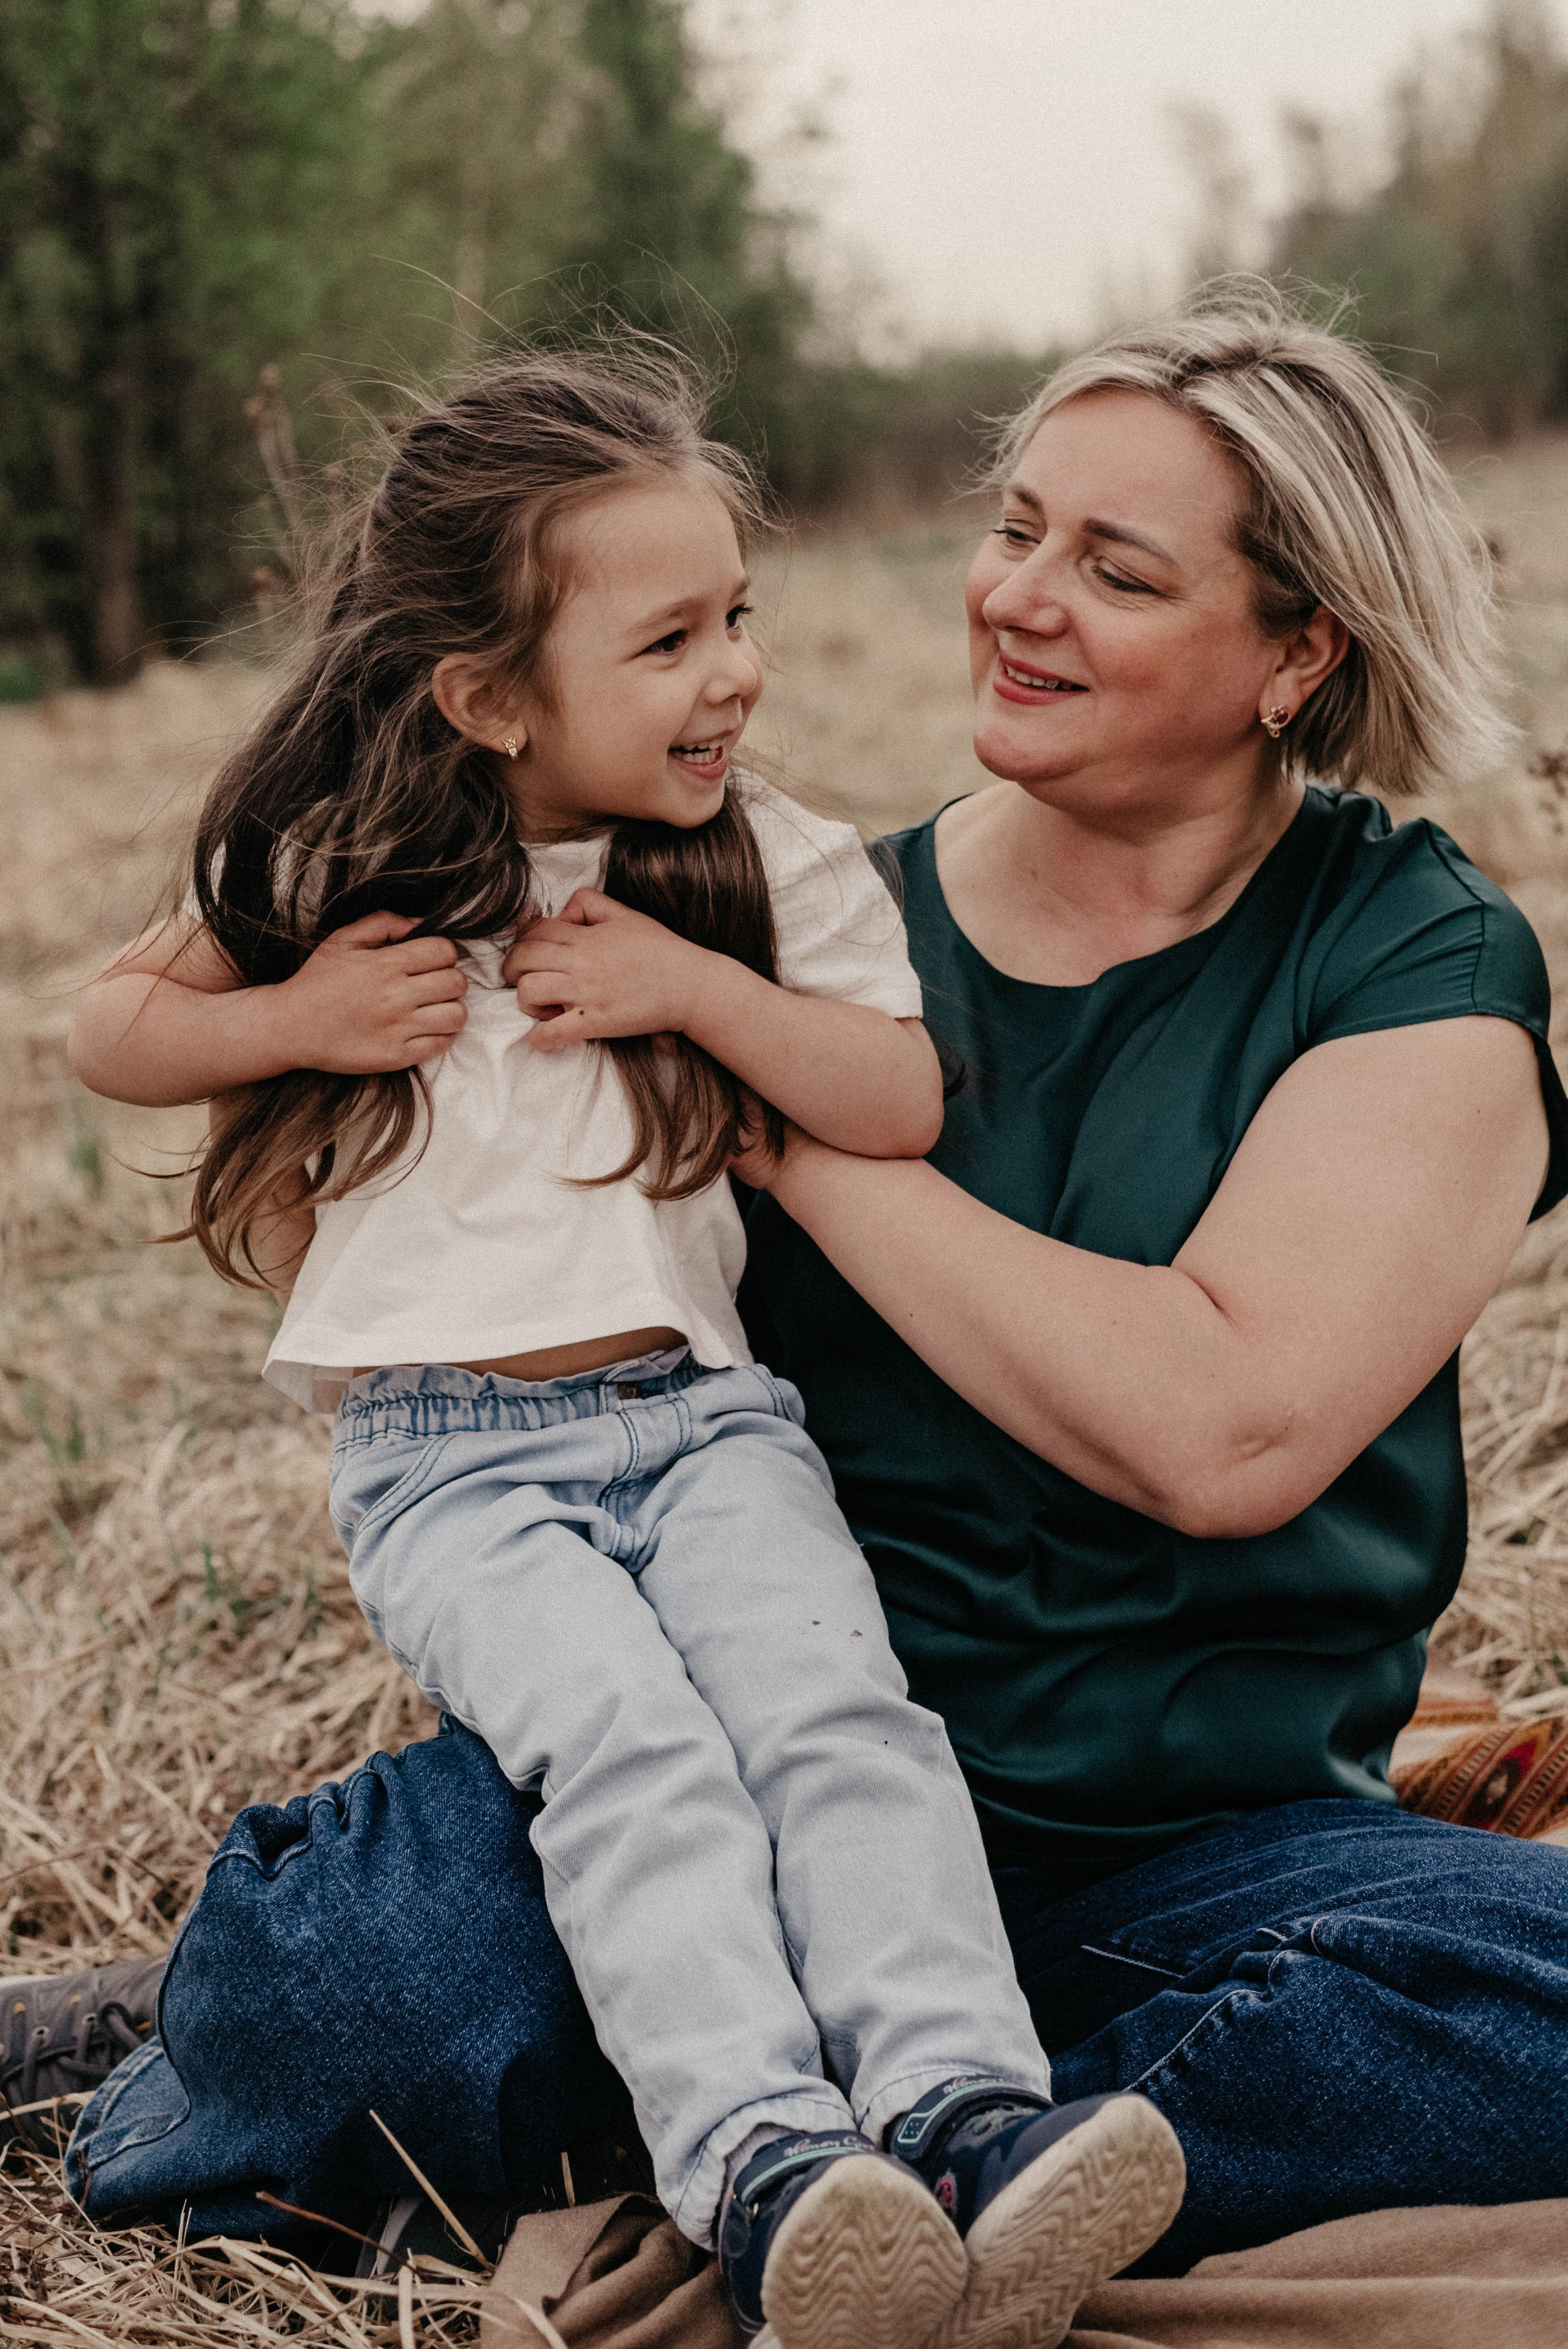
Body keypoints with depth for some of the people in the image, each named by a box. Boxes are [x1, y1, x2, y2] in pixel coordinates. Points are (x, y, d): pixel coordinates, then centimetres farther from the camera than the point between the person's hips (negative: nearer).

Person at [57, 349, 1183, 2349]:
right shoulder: (338, 873, 5)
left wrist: (693, 983, -11)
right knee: (628, 1740, -28)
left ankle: (968, 2114, -34)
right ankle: (760, 2164, -39)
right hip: (440, 1451, -2)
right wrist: (297, 1019, -4)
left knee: (838, 1705, -25)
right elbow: (109, 1033, 15)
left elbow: (902, 1103, 0)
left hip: (700, 1410, 2)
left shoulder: (773, 867, 7)